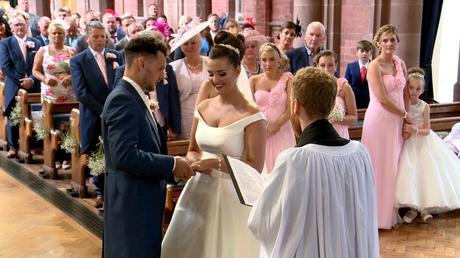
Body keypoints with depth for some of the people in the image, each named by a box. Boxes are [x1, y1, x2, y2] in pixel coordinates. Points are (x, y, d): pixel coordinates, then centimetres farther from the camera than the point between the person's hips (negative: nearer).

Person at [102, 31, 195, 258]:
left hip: (141, 202, 10)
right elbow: (125, 156, -28)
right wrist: (172, 164, -20)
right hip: (132, 203, -10)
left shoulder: (135, 97, 12)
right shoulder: (122, 99, -18)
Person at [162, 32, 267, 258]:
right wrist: (195, 160, -6)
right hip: (200, 192, 5)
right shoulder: (202, 108, 5)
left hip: (232, 196, -5)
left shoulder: (251, 116, -12)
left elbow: (255, 167, -13)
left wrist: (216, 163, -21)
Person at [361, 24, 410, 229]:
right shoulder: (374, 66, -11)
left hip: (397, 120, 6)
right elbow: (383, 99, -16)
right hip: (379, 120, -6)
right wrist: (406, 115, -7)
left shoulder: (400, 63, 9)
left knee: (393, 165, 12)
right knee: (378, 166, 1)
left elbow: (405, 91, 12)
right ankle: (376, 214, 12)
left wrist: (407, 120, 2)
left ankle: (391, 212, 25)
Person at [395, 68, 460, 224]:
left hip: (423, 142, 1)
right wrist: (403, 132, -19)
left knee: (425, 171, -7)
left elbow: (427, 130, -6)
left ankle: (424, 207, 5)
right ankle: (413, 207, -1)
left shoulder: (424, 106, -6)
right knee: (409, 173, -11)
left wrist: (415, 130, -24)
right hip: (407, 144, 0)